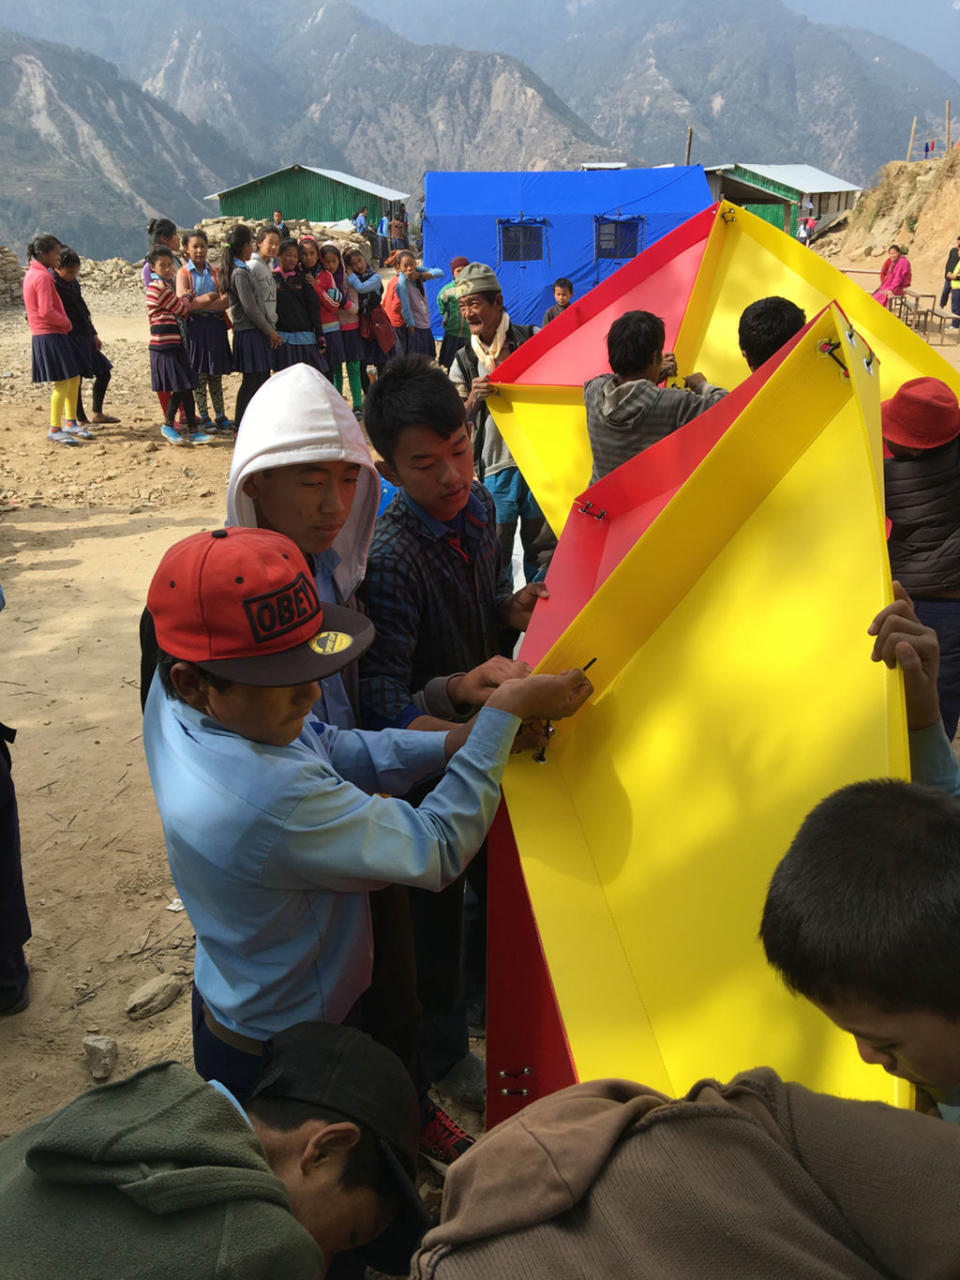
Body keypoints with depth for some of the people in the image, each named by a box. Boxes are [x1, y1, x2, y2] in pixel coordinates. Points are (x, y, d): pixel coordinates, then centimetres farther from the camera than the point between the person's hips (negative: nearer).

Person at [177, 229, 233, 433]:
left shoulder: (215, 271, 11)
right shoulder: (183, 273, 2)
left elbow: (226, 301, -2)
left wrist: (197, 303, -12)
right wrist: (209, 298, -14)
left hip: (216, 326, 3)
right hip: (195, 327, -3)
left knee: (216, 374, 8)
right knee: (199, 375, -1)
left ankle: (221, 417, 13)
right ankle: (204, 418, 5)